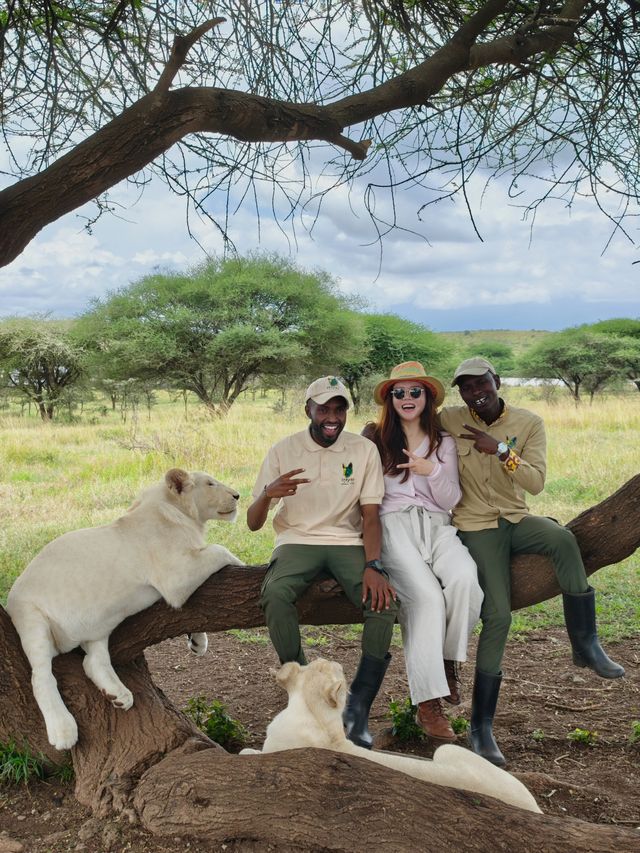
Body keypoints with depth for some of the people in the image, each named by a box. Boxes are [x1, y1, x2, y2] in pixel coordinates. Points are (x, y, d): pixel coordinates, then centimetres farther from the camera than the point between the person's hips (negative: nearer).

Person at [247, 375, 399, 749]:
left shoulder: (364, 449, 2)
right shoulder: (283, 451, 0)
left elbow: (370, 516, -2)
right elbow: (253, 523, 1)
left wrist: (373, 566, -20)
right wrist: (267, 493, -23)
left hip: (348, 542, 1)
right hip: (297, 542, 0)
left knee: (385, 601, -29)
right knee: (275, 595, -34)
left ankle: (359, 710, -16)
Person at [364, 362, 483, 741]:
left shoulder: (444, 443, 17)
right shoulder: (375, 438, 13)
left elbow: (451, 502, 11)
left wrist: (433, 471, -8)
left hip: (437, 526, 2)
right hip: (394, 524, -2)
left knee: (465, 579, -31)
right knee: (426, 595, -30)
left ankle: (449, 661, -8)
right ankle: (428, 704, -29)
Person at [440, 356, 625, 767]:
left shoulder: (529, 423, 0)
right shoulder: (450, 420, -1)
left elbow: (536, 482, -9)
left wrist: (500, 449, -21)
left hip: (517, 519, 2)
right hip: (476, 526, -2)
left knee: (563, 538, -34)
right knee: (498, 615, -18)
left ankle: (586, 644, -19)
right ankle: (482, 726, -8)